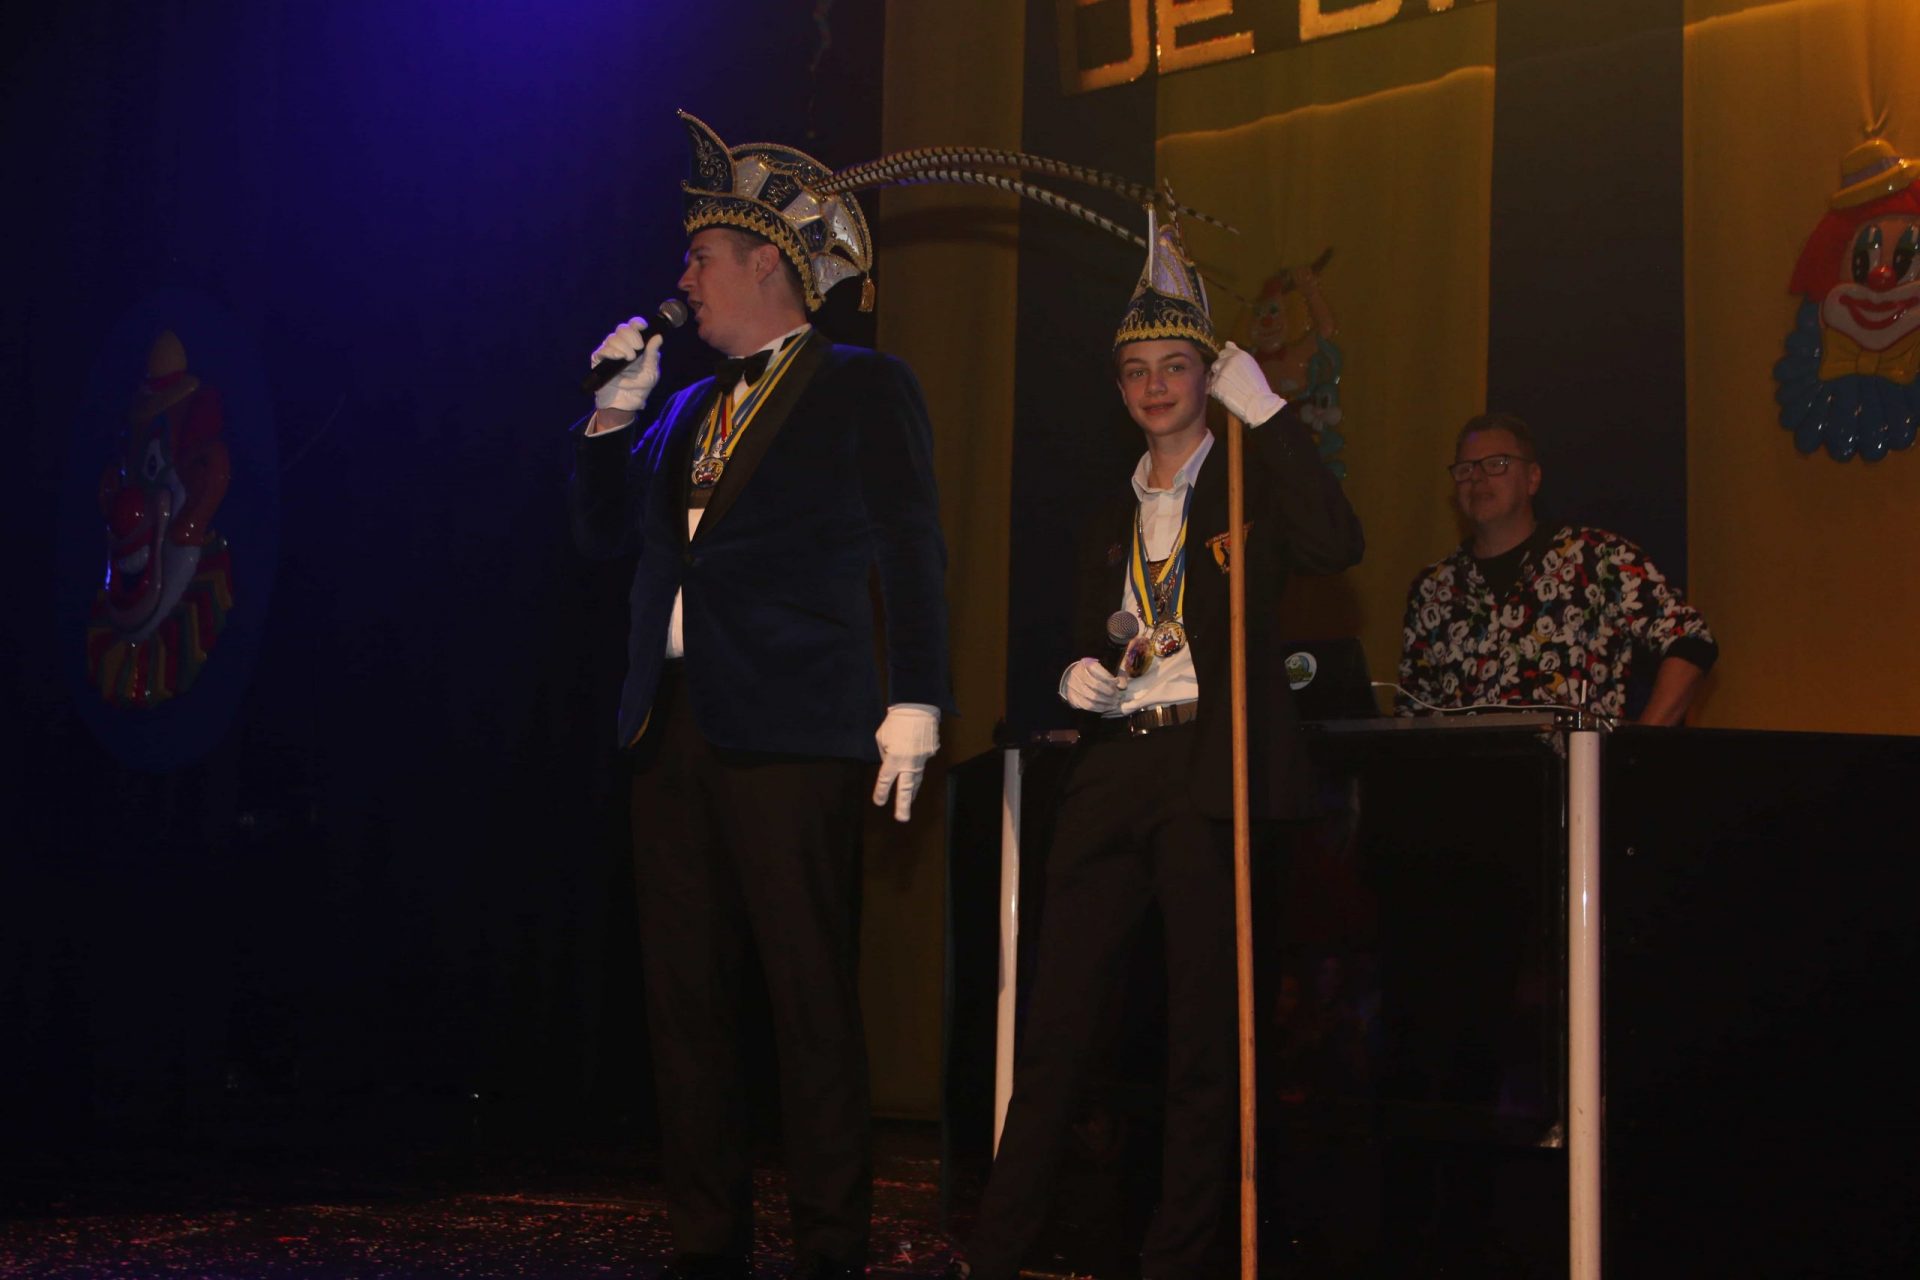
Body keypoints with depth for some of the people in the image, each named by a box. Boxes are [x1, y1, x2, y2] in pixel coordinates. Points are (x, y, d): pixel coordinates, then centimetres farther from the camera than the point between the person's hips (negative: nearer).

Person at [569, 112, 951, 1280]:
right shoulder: (689, 409, 21)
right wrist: (616, 412, 11)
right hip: (676, 731, 7)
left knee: (812, 996, -4)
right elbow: (607, 535, 22)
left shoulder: (864, 389, 2)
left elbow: (914, 555, -3)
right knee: (687, 995, 8)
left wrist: (914, 705, -10)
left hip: (791, 734, -7)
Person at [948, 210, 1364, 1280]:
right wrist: (1077, 677, 3)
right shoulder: (1114, 519, 22)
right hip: (1114, 771, 5)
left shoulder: (1250, 484, 5)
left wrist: (1269, 409, -14)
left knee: (1206, 1034, -1)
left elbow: (1337, 545, -15)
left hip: (1212, 776, -5)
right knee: (1056, 1025, 3)